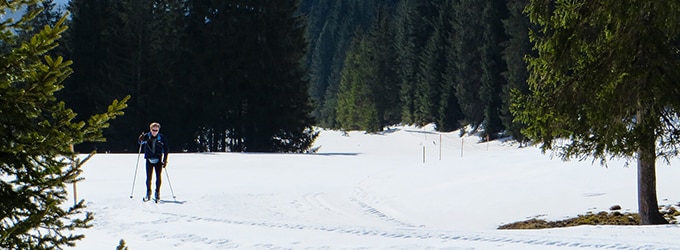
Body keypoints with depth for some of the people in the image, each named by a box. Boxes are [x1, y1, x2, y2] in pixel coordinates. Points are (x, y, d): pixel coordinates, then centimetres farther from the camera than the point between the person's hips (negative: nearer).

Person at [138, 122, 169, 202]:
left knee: (158, 177, -3)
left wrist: (165, 160, -3)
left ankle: (157, 194, 8)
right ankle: (148, 194, 13)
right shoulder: (147, 136, -3)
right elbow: (140, 142, -14)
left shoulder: (161, 138, -4)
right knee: (148, 178, 1)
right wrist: (141, 140, -38)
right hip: (149, 160, 0)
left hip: (158, 160, 0)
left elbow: (165, 149, 1)